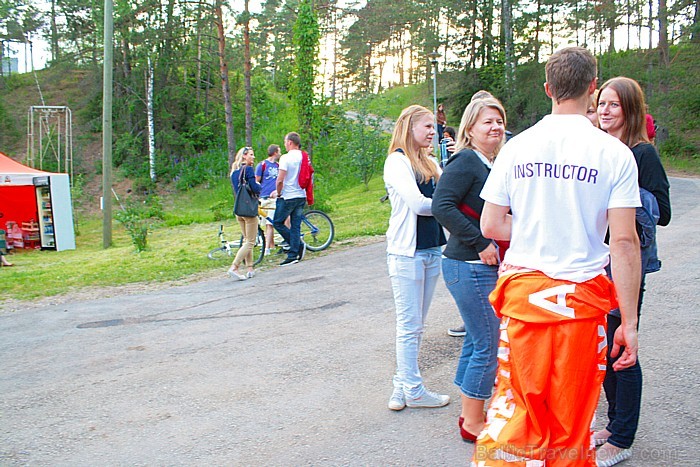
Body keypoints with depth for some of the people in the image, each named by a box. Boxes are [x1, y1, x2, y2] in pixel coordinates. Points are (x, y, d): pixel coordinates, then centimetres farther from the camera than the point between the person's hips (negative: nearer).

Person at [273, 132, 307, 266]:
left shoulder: (286, 158, -13)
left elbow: (280, 180, -17)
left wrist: (278, 193, -3)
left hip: (288, 197, -7)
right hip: (301, 196, 7)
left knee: (278, 222, 7)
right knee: (295, 226, 8)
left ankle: (299, 245, 0)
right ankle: (293, 255, 7)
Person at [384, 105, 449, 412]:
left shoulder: (429, 163, 16)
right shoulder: (397, 161, -8)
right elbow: (418, 203, -18)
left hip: (431, 249, 8)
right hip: (406, 251, -8)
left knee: (416, 325, 11)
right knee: (410, 325, 1)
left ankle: (402, 385, 20)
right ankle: (414, 391, 11)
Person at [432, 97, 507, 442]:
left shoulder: (493, 165, 14)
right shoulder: (465, 161, -13)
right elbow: (442, 206, -25)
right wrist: (481, 243, -22)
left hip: (484, 266, 9)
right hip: (469, 267, -9)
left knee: (476, 341, 17)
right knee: (487, 345, -3)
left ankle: (470, 415, 31)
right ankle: (473, 423, 12)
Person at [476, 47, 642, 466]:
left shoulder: (517, 147, 0)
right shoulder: (614, 152, -6)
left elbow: (490, 227, 2)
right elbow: (624, 241, -9)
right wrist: (629, 323, -5)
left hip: (523, 289, 2)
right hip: (581, 297, -1)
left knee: (515, 402, 15)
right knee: (572, 413, 15)